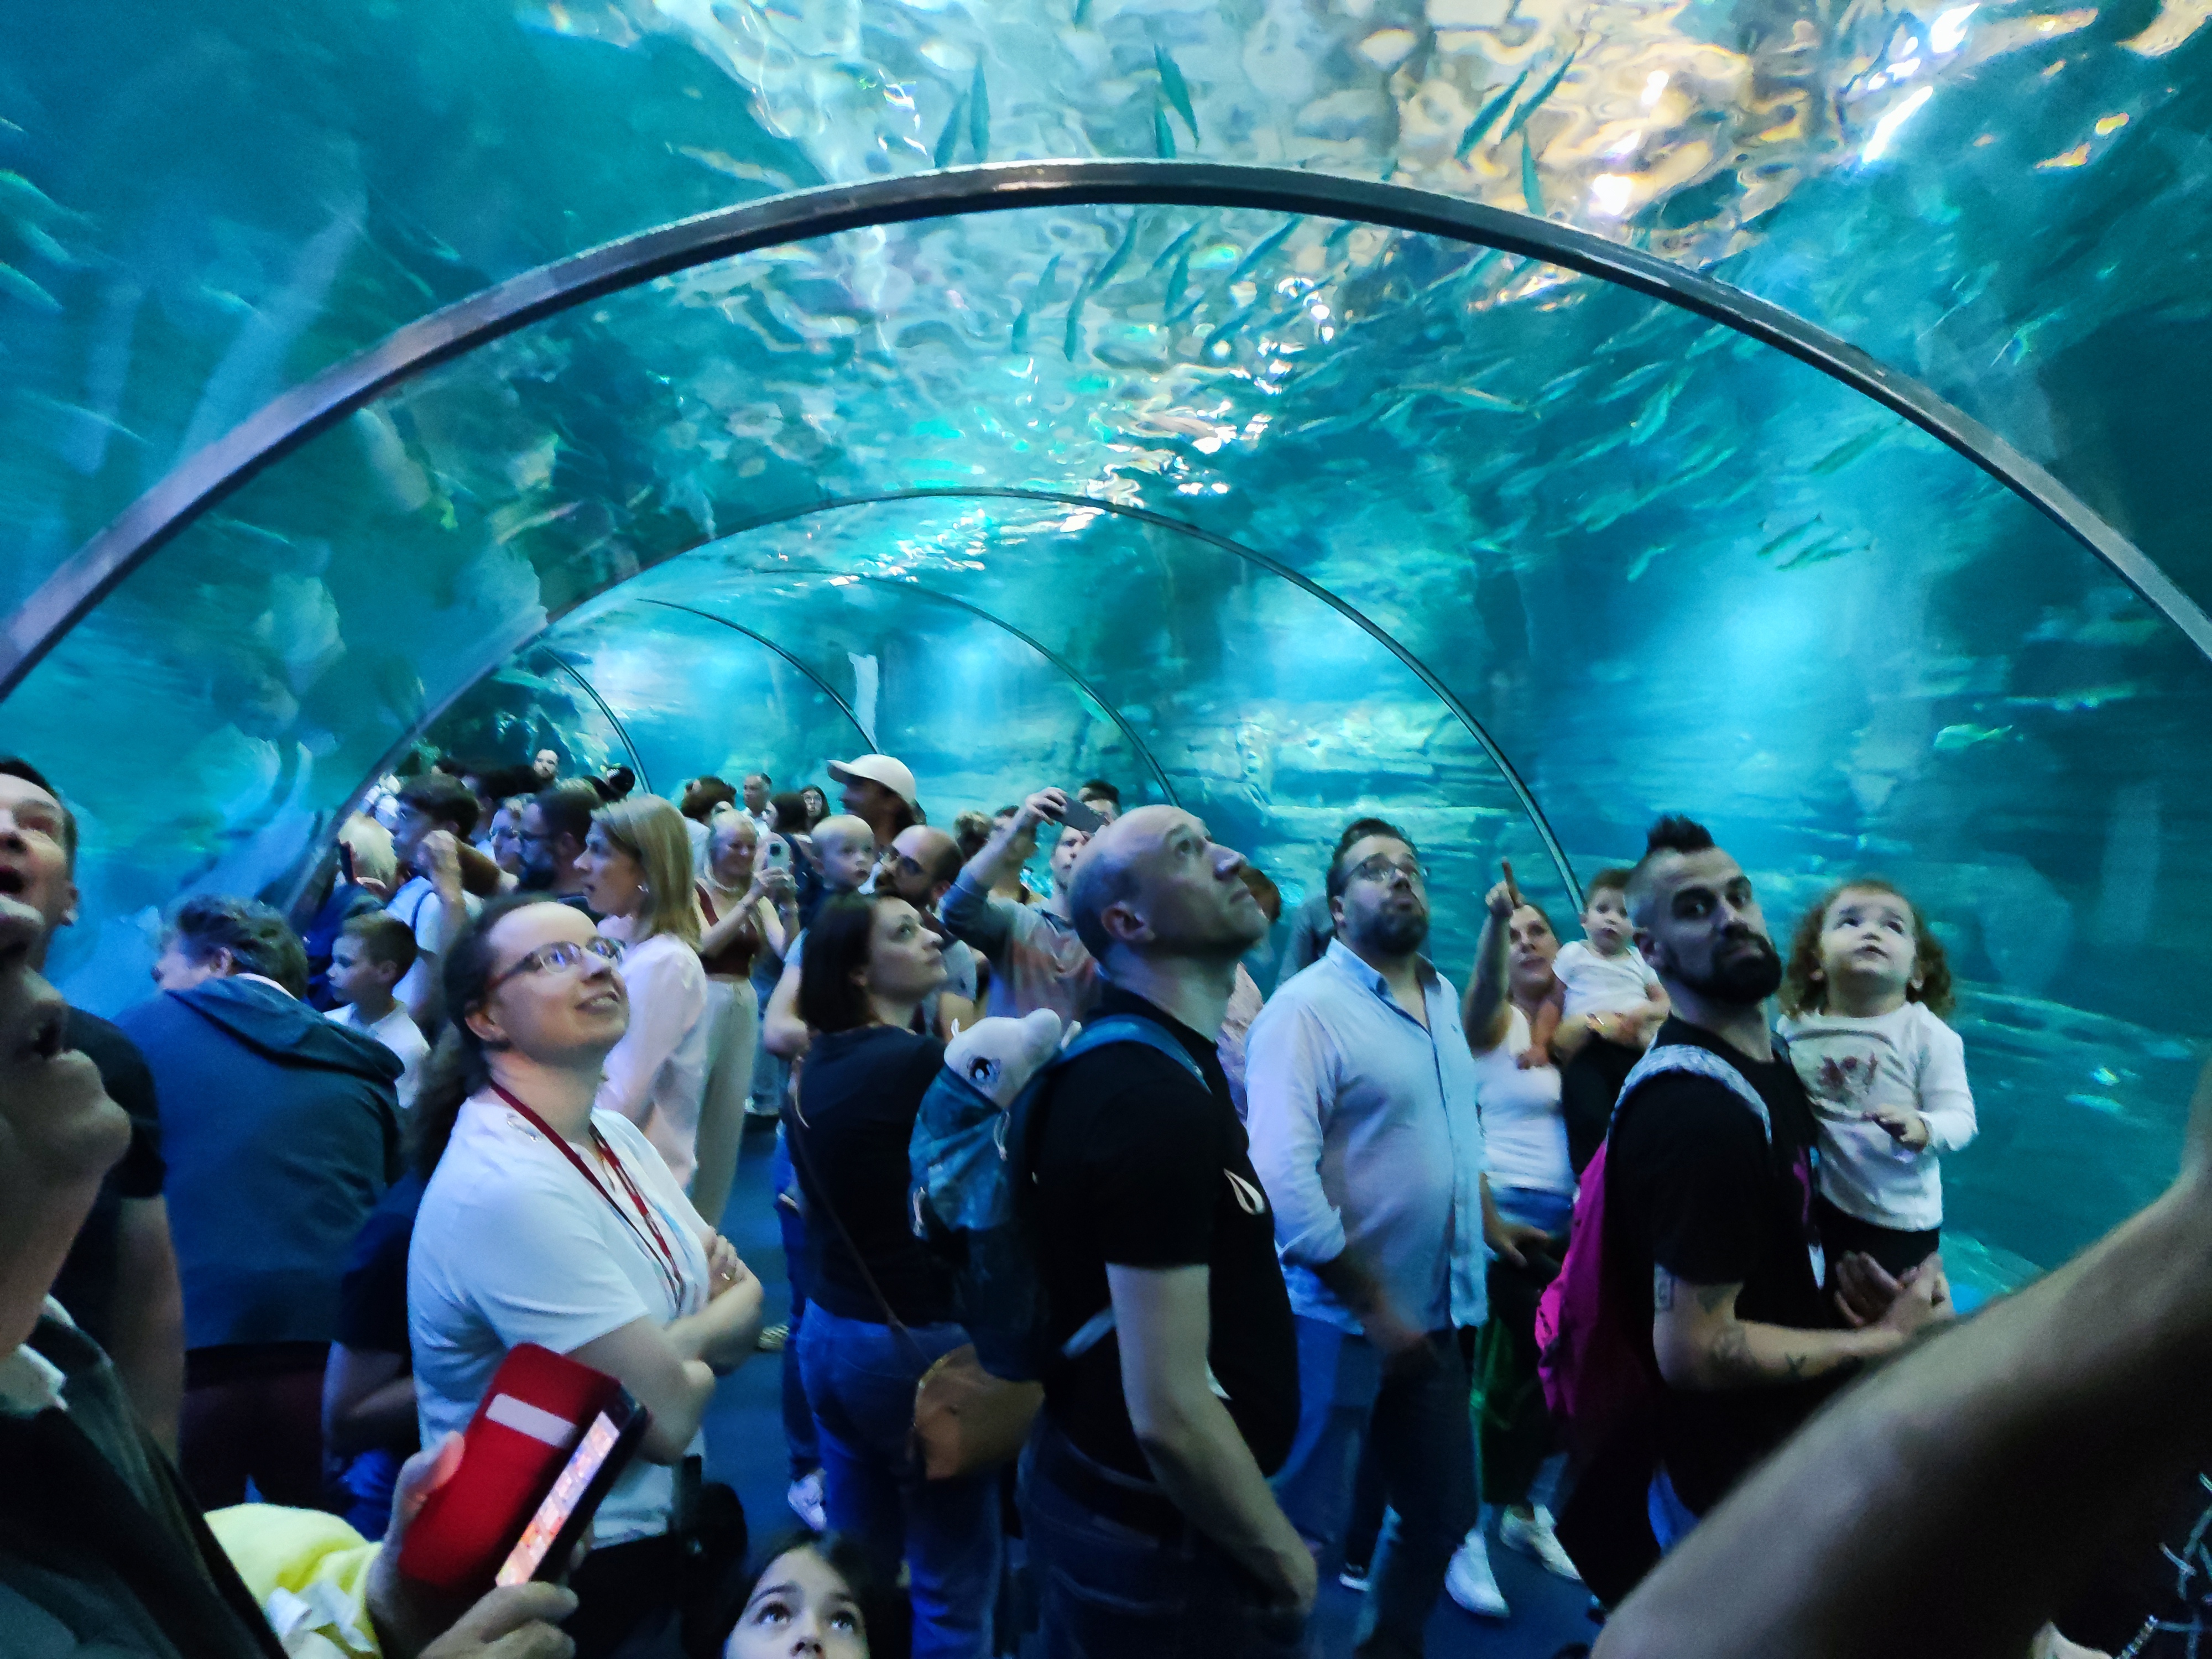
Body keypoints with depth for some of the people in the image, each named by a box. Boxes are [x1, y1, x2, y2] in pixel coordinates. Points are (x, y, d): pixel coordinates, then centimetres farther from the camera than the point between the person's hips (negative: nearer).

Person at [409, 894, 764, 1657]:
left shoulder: (614, 1133, 0)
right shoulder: (505, 1188, -28)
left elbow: (746, 1298, 2)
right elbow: (666, 1417, -25)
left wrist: (671, 1344, -18)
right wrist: (705, 1340, -7)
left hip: (656, 1520, 8)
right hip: (570, 1570, -7)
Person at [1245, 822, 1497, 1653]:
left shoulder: (1443, 996, 7)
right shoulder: (1307, 1007, -19)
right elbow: (1283, 1180, -26)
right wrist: (1375, 1308, -20)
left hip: (1436, 1316, 8)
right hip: (1336, 1320, -8)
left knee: (1444, 1514, 22)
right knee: (1305, 1534, 6)